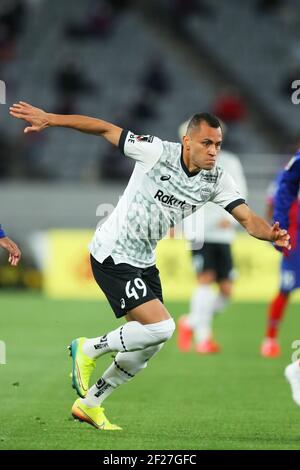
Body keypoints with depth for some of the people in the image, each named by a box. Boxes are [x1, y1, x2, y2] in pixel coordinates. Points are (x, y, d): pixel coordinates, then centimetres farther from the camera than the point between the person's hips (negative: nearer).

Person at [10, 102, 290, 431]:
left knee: (146, 348, 10)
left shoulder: (216, 179, -6)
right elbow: (105, 129, -13)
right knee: (161, 327, -20)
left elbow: (248, 218, -11)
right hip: (112, 254, -7)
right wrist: (49, 119, -14)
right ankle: (89, 350, 3)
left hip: (144, 261, 7)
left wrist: (272, 234, -34)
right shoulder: (157, 152, -21)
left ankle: (89, 404, 28)